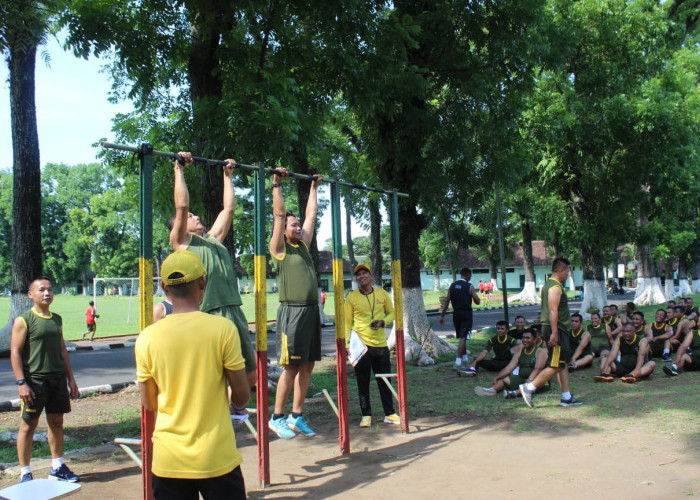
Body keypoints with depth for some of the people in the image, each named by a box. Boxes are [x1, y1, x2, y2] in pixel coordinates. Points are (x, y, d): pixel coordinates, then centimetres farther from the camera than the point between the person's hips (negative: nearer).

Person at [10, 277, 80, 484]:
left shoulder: (57, 319, 12)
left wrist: (70, 378, 16)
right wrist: (21, 382, -16)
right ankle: (25, 474, 10)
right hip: (34, 379, -6)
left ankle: (57, 467, 23)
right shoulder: (23, 321, -6)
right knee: (28, 426, 1)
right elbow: (15, 352, -9)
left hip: (57, 379, 6)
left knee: (57, 422, 11)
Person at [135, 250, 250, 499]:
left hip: (168, 460, 2)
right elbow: (242, 396, -6)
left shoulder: (147, 338, -5)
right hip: (217, 459, -2)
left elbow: (149, 404, 5)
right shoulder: (223, 328, -12)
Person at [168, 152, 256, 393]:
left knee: (251, 374, 13)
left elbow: (229, 208, 29)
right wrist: (179, 169, 1)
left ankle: (232, 404, 36)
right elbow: (181, 206, -4)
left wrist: (227, 175, 34)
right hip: (209, 316, -7)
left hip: (235, 313, 7)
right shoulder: (182, 242, 7)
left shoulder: (213, 238, 25)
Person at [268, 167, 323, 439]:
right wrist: (277, 184, -5)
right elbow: (279, 213, -7)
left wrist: (314, 187, 27)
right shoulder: (280, 248, -1)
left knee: (307, 366, 9)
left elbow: (311, 213, 23)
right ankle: (277, 418, 7)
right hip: (292, 311, -7)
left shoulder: (303, 244, 17)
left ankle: (297, 417, 17)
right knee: (291, 367, -4)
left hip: (311, 310, 7)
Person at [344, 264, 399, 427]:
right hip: (361, 345, -2)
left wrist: (383, 322, -7)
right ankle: (366, 415, 14)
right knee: (363, 382, 3)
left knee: (384, 380, 9)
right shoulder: (351, 297, 0)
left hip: (381, 345, 2)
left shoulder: (382, 293, 4)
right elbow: (347, 321, 2)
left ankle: (389, 414, 20)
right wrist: (346, 343, -7)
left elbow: (391, 312, 13)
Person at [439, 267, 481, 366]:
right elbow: (477, 302, -5)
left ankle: (465, 357, 32)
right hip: (466, 314, -5)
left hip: (456, 313, 5)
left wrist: (442, 315, 6)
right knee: (463, 337, -7)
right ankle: (458, 360, -17)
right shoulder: (470, 287, -8)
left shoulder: (452, 286, 5)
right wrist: (474, 295, 16)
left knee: (461, 337, 20)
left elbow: (447, 302, 3)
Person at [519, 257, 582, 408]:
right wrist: (554, 333, -27)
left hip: (560, 330, 11)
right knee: (556, 366, -8)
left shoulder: (547, 285, 17)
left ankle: (566, 397, 16)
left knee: (564, 364, 12)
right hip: (557, 330, -11)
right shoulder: (556, 287, -15)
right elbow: (553, 311, -23)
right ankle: (529, 388, -8)